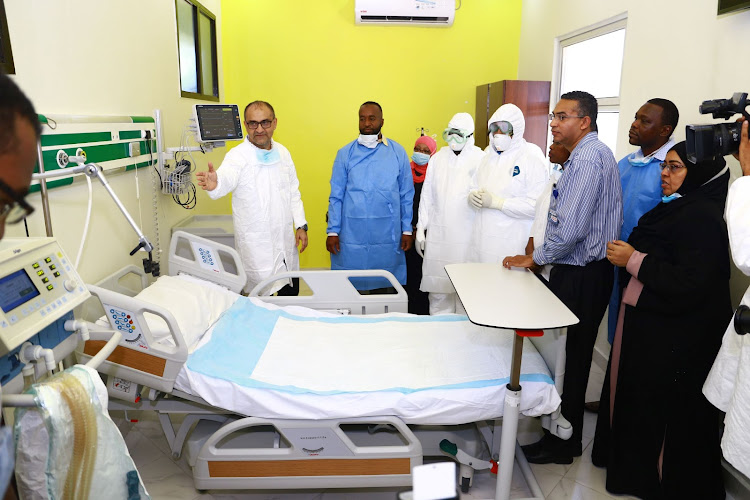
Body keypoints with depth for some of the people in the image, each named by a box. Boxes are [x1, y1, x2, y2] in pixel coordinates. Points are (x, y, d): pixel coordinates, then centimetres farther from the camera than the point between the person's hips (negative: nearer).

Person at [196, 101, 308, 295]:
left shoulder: (283, 153, 7)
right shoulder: (238, 155, -11)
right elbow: (227, 177, -33)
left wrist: (301, 225, 8)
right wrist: (214, 184, -56)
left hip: (286, 242, 6)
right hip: (257, 247, -5)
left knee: (291, 294, 15)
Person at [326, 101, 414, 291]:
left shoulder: (397, 152, 6)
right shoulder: (345, 153, 5)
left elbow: (407, 195, 8)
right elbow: (336, 196, 5)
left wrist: (407, 230, 4)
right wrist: (333, 231, -1)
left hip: (387, 235, 0)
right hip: (351, 235, 0)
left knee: (382, 285, 7)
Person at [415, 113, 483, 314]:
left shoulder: (480, 159, -1)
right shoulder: (438, 158, 11)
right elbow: (427, 195, 12)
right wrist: (421, 228, 10)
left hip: (466, 235, -3)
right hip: (438, 232, 4)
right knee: (437, 282, 6)